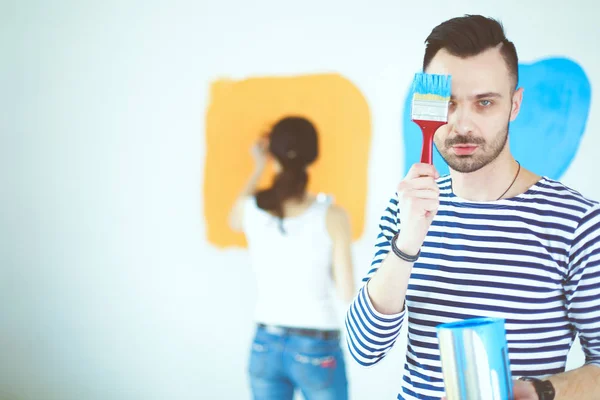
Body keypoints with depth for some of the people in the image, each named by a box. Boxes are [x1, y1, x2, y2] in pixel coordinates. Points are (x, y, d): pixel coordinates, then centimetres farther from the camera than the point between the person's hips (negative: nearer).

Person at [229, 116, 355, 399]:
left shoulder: (251, 209, -5)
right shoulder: (332, 216, -14)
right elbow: (347, 293, -9)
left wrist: (259, 168, 24)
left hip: (265, 346, 4)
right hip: (316, 350, -3)